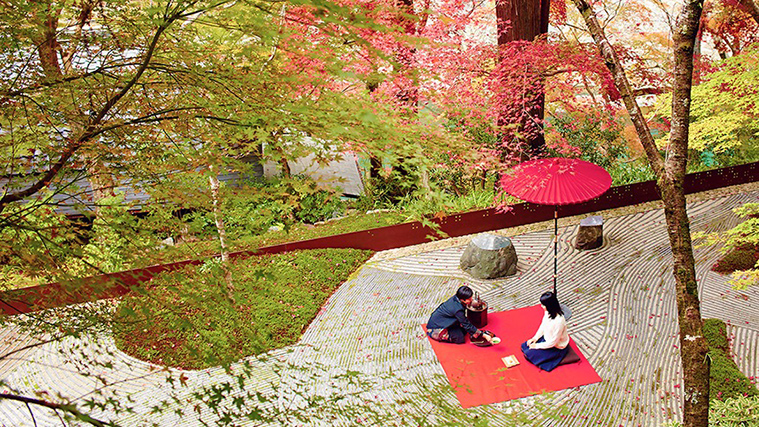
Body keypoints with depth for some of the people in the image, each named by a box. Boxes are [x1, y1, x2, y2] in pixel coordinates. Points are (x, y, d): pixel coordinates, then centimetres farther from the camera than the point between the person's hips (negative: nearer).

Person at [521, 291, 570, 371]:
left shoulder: (559, 321, -37)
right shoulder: (547, 312, -12)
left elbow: (553, 342, -27)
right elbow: (543, 326, 8)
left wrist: (537, 346, -17)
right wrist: (535, 338, -1)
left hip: (556, 347, -8)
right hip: (546, 338, 8)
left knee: (529, 354, -13)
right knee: (524, 346, 3)